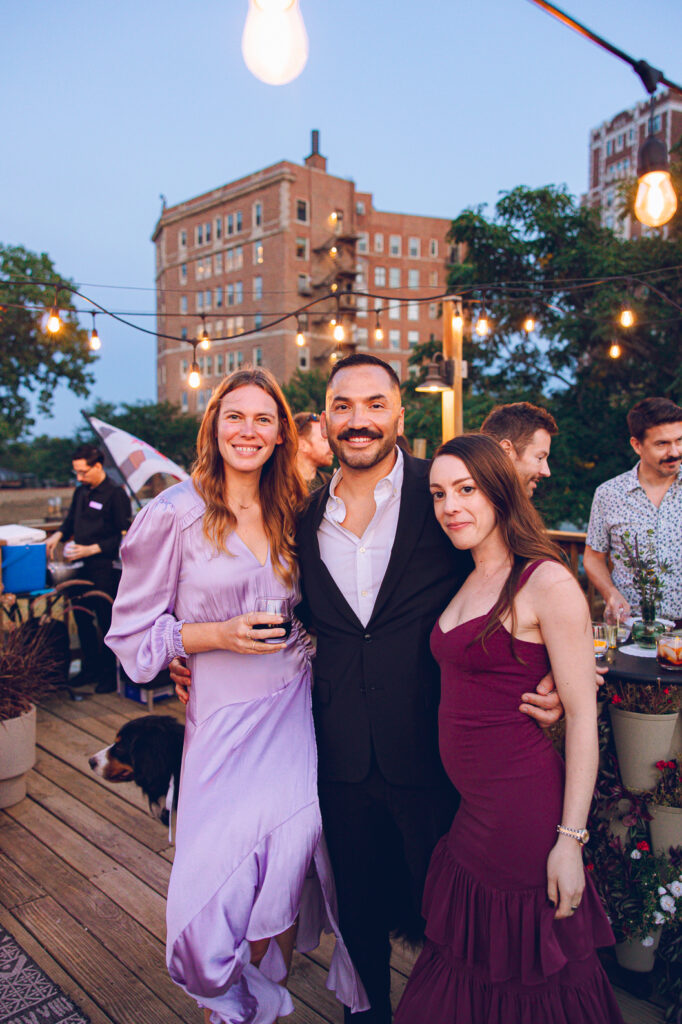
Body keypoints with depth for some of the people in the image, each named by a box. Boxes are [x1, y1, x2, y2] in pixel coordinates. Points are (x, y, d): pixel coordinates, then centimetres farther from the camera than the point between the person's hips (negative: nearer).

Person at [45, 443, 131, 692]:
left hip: (106, 568, -7)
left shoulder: (115, 494, -11)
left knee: (107, 621, 1)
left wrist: (91, 549, -18)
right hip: (83, 568, 8)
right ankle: (90, 667, 28)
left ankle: (110, 674, 13)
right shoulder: (81, 492, 12)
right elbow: (71, 521, 24)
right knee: (82, 617, 13)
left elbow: (123, 536, -12)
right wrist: (59, 535, 3)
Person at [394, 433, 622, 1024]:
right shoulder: (467, 583, 8)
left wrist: (571, 839, -16)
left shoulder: (547, 583, -15)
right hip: (471, 812, 7)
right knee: (472, 970, 22)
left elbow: (583, 715, -15)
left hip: (524, 809, -7)